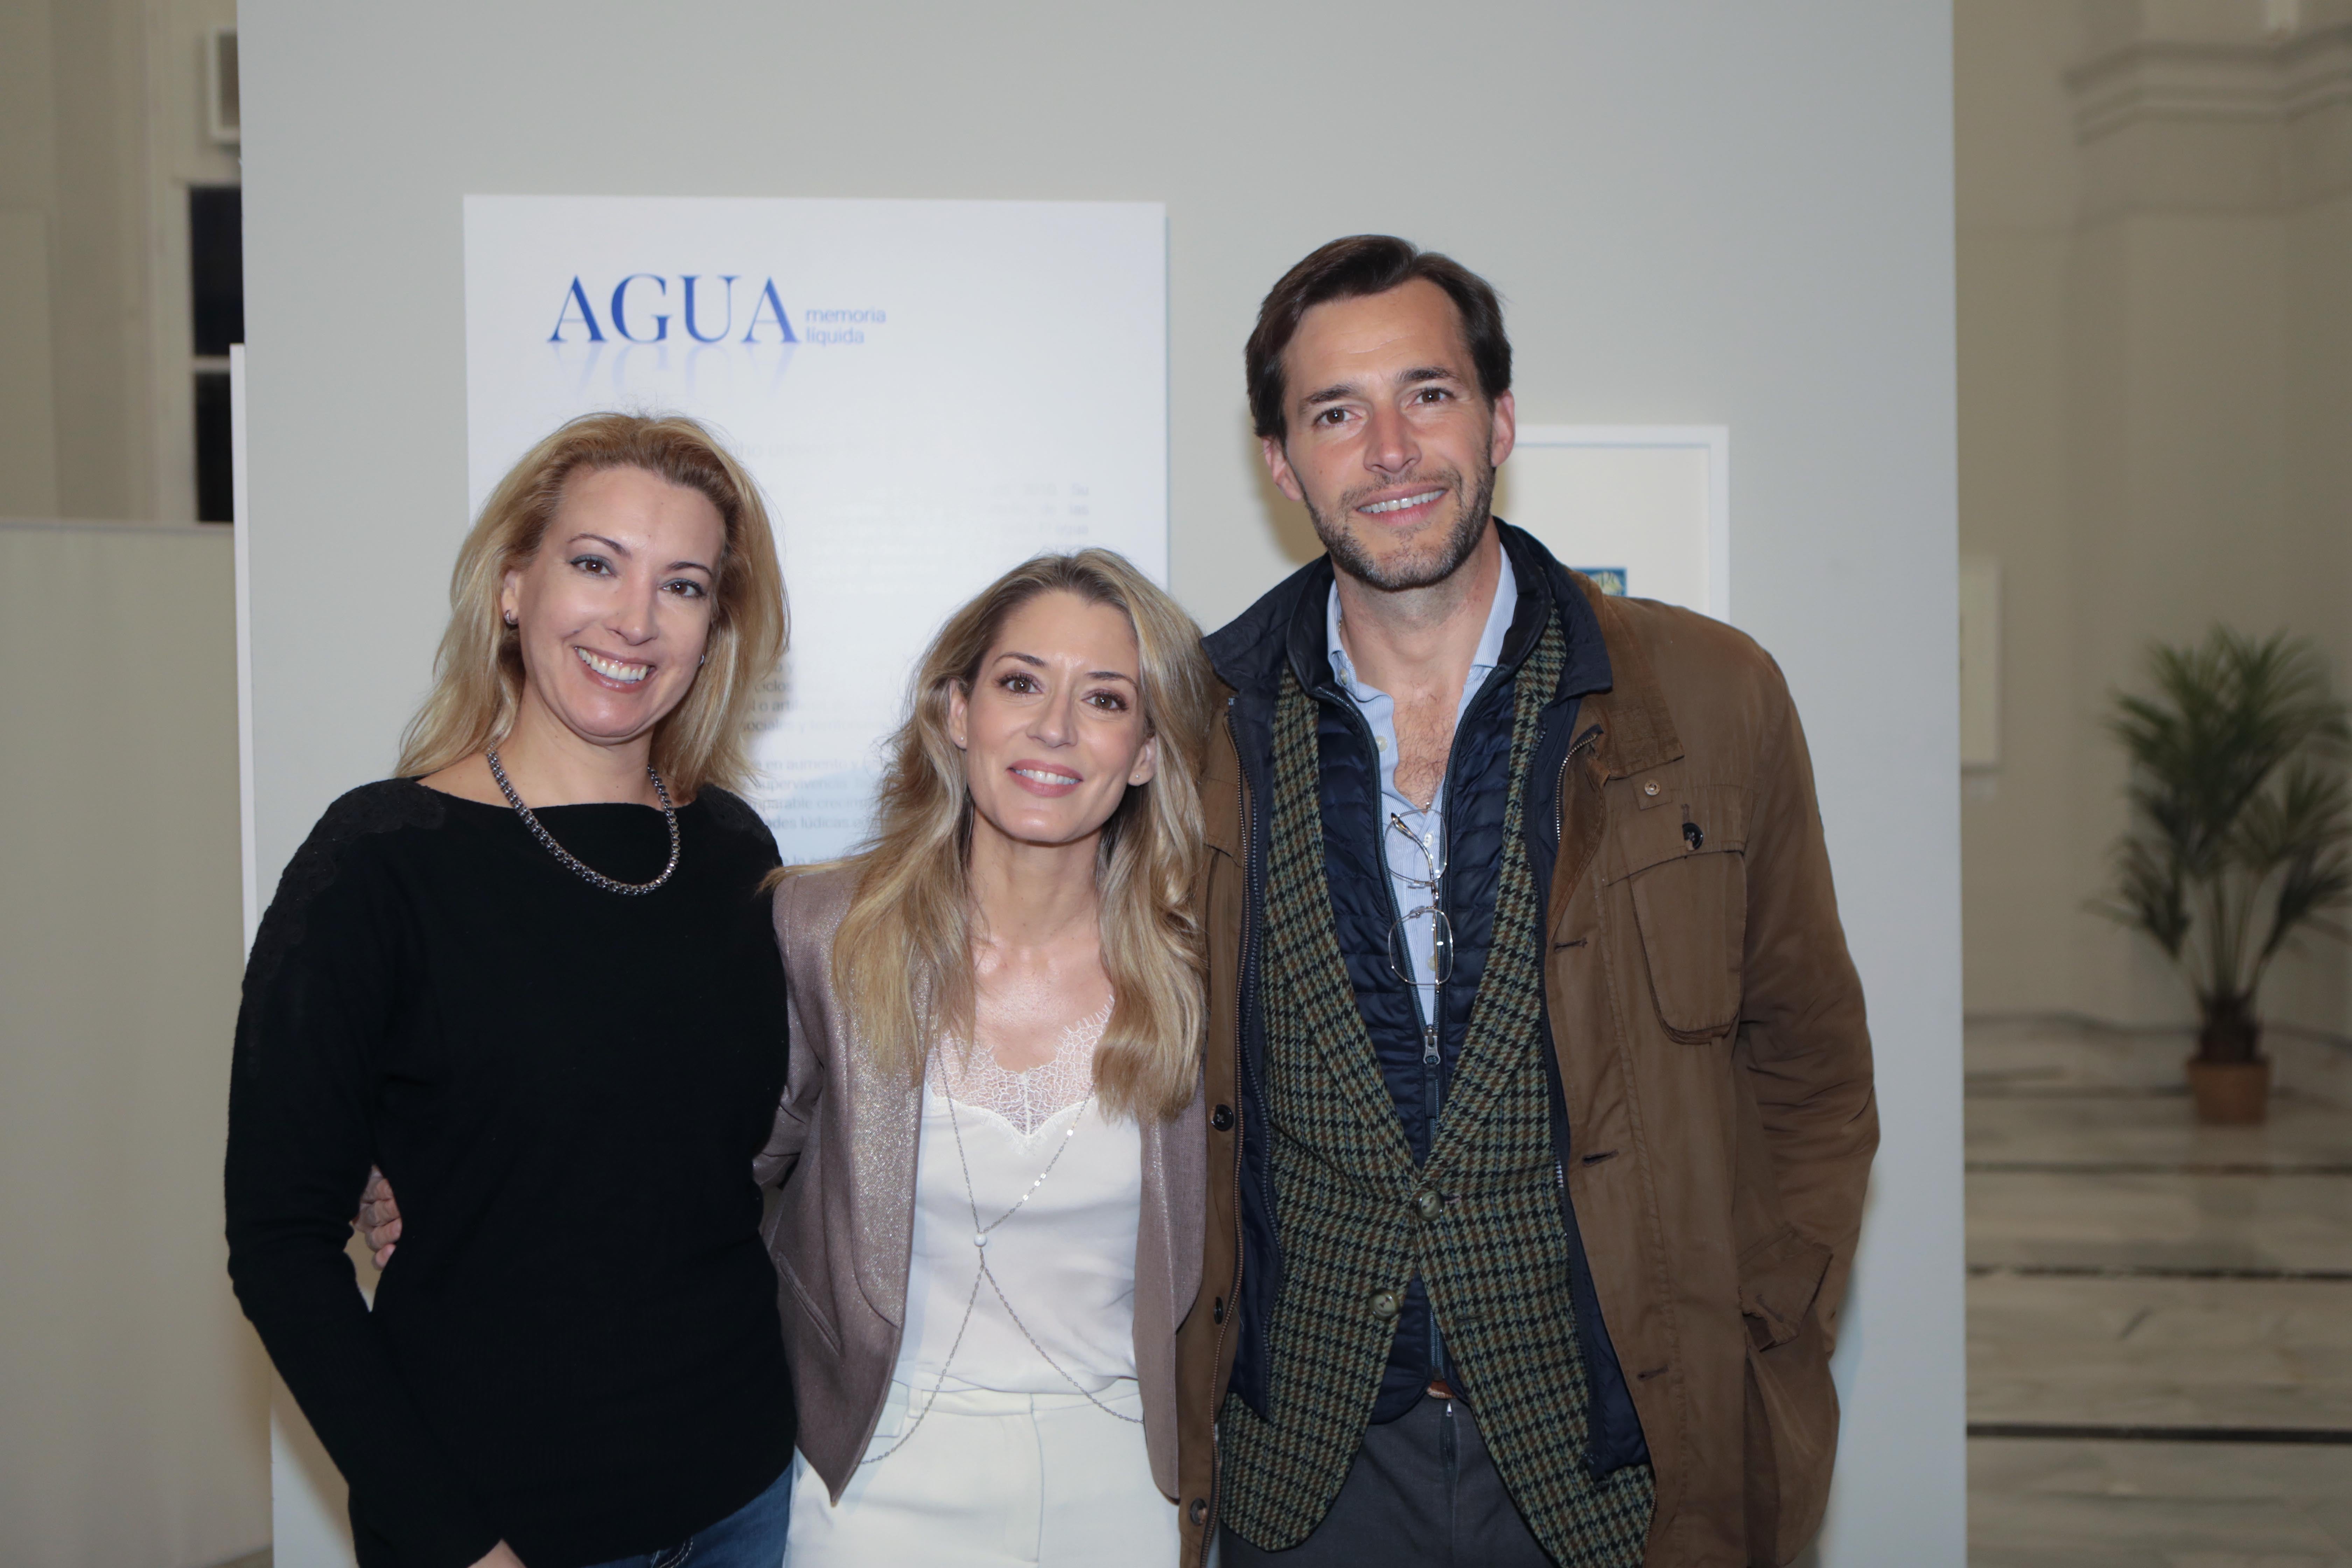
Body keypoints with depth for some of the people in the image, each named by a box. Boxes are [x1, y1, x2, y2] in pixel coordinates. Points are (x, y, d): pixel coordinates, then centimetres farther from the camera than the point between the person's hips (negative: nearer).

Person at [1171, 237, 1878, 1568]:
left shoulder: (1713, 699, -5)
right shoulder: (1205, 731, -3)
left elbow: (1814, 1080, 3)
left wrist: (1757, 1397, -2)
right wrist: (1180, 1447, 3)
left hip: (1620, 1460, 0)